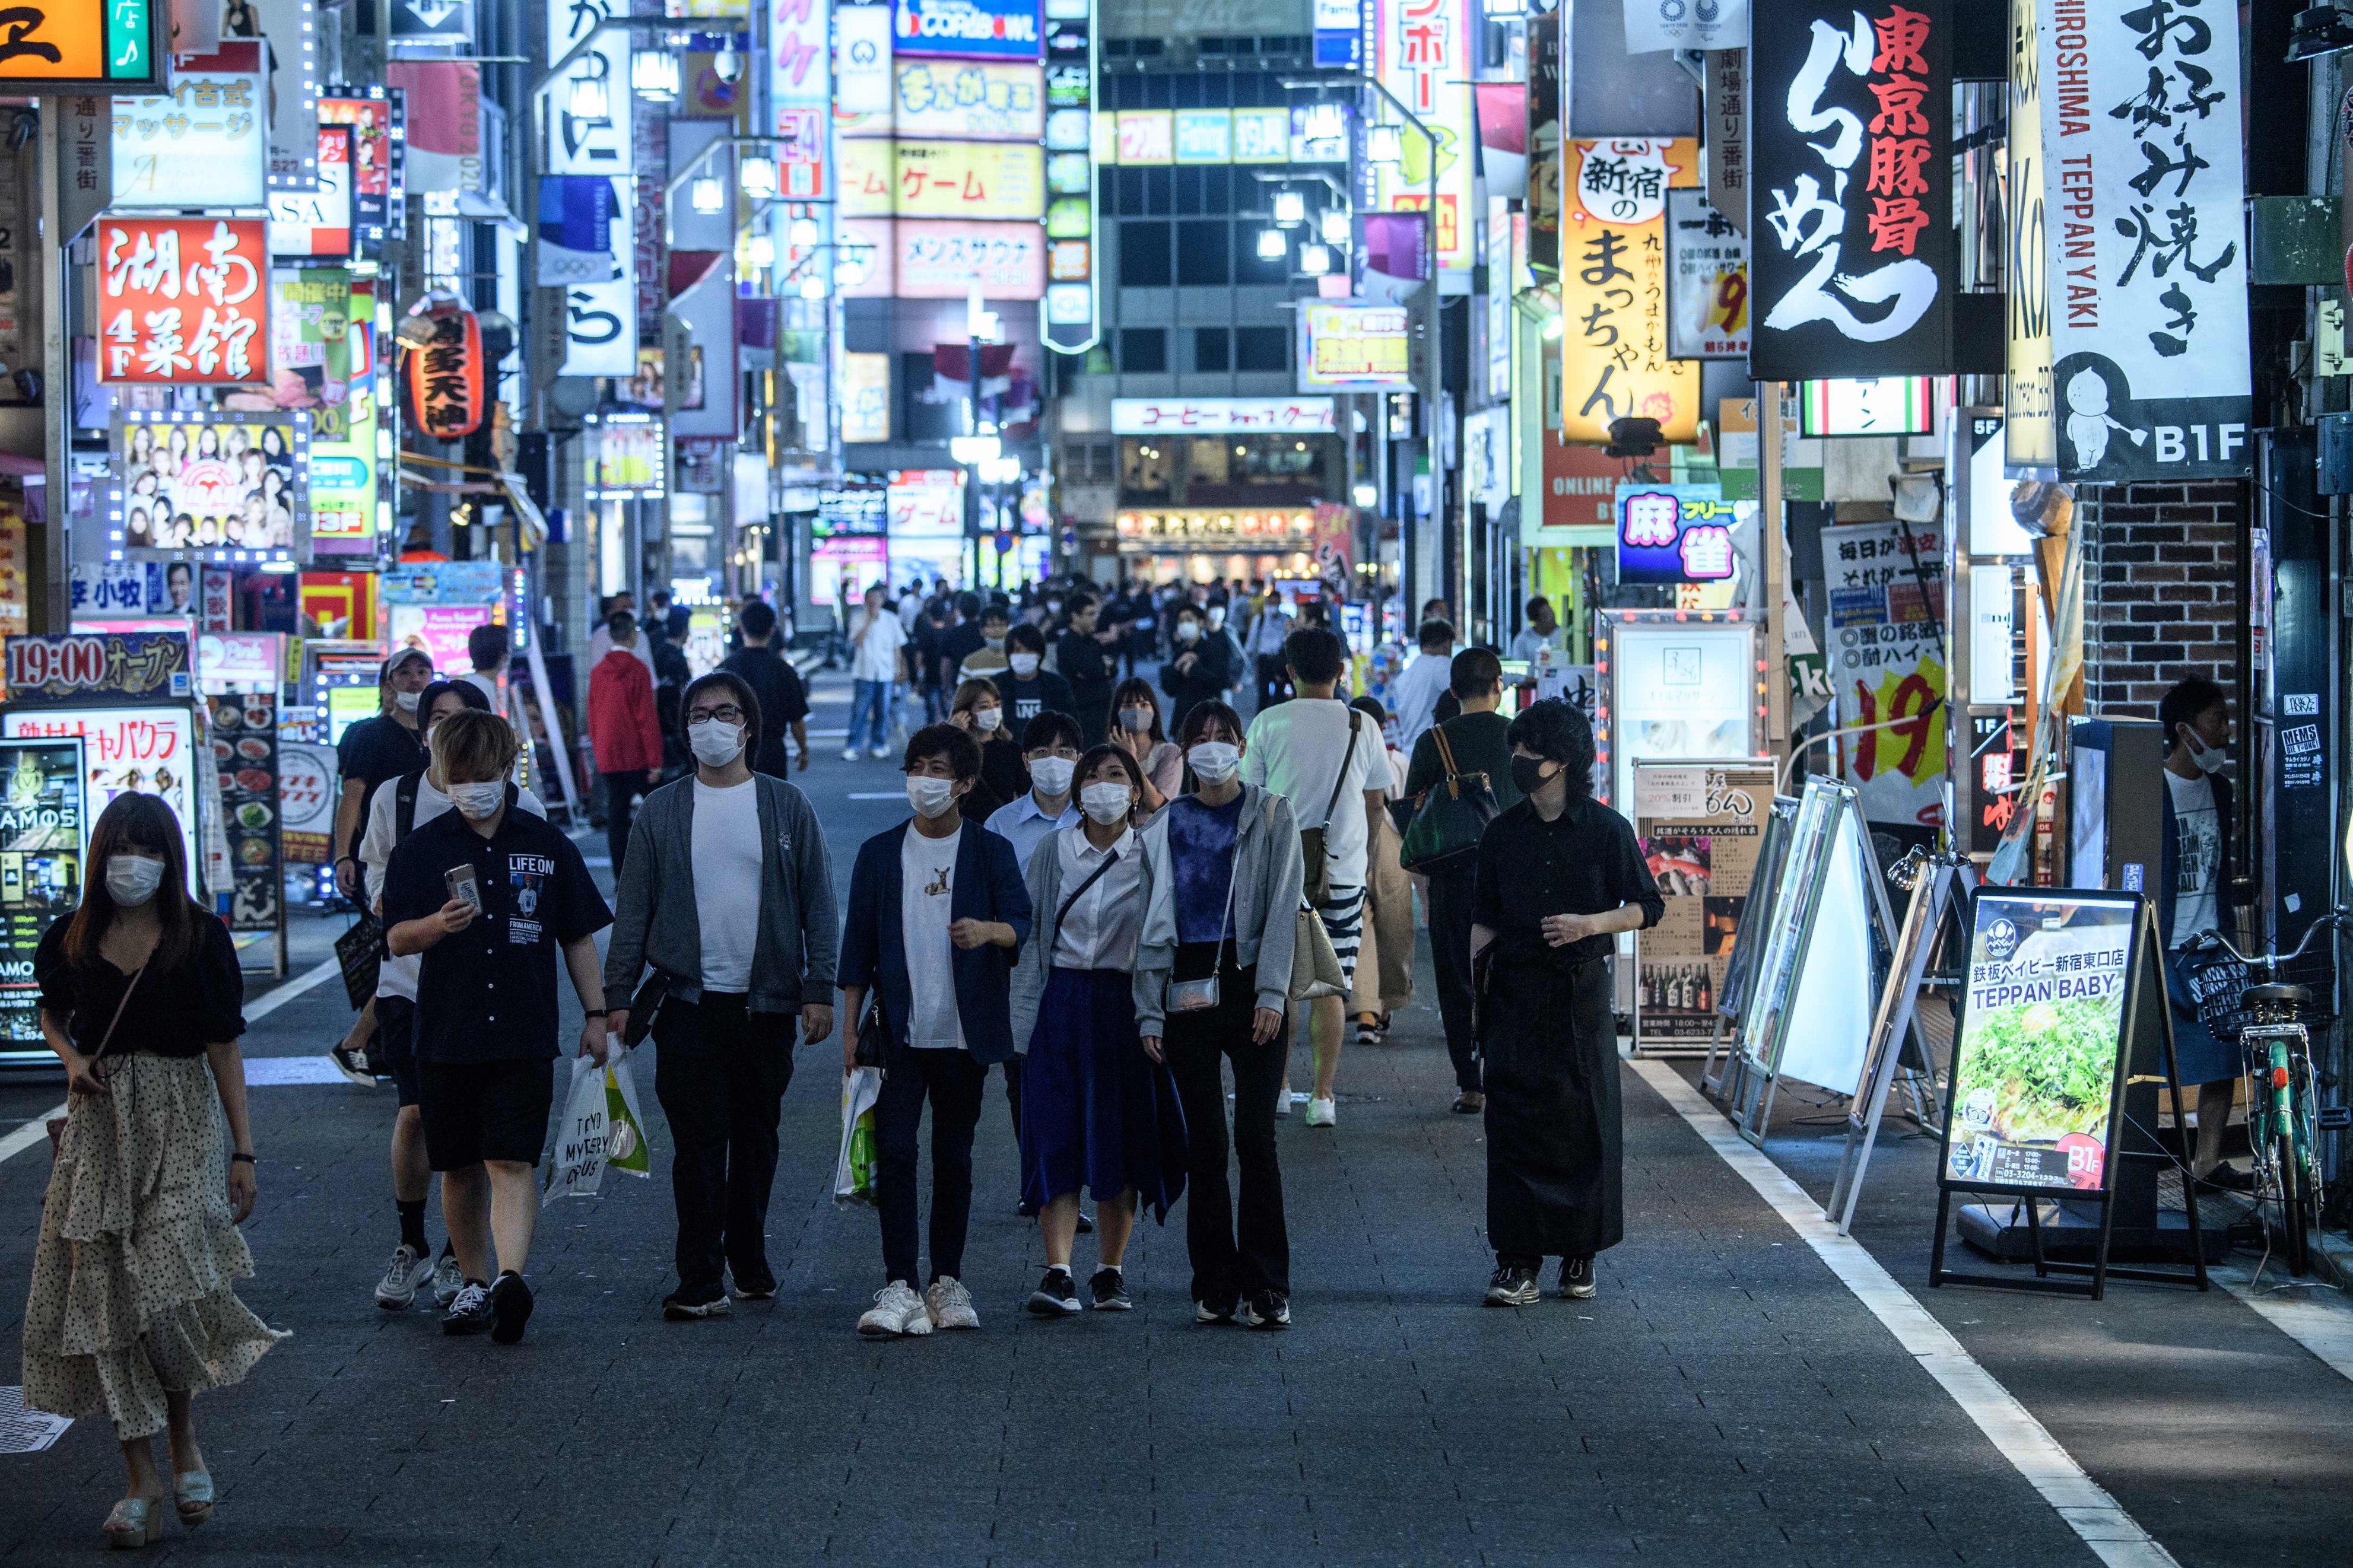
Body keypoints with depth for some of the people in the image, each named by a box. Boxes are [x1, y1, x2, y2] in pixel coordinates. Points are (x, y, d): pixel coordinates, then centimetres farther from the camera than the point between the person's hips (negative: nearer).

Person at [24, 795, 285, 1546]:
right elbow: (51, 1013, 25)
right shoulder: (72, 940, 6)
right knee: (103, 1293, -3)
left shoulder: (200, 937, -1)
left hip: (184, 1124, -3)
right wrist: (71, 1058, 2)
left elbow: (224, 1047, 0)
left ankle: (184, 1443, 6)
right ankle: (142, 1478, 3)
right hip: (101, 1125, 3)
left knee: (163, 1284, -18)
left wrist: (243, 1151, -2)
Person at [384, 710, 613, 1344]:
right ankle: (475, 1283, 20)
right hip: (446, 1035, 2)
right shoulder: (422, 848, 4)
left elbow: (579, 937, 12)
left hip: (524, 1036, -2)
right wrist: (438, 925, -21)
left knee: (512, 1163, -13)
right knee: (460, 1168, 8)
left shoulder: (547, 845, 5)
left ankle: (511, 1277, -26)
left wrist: (596, 1015, 8)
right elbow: (395, 939, 0)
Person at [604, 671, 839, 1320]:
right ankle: (701, 1281, -5)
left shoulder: (787, 807, 5)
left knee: (756, 1137, 9)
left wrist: (820, 991, -2)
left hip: (767, 1002, 1)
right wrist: (617, 998, 0)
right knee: (699, 1139, -6)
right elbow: (633, 911, 6)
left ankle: (749, 1261, 22)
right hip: (688, 1003, -1)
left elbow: (817, 904, 5)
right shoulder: (661, 811, 5)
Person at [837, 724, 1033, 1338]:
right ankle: (898, 1288, -11)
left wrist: (989, 930, -32)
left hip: (964, 1034, 0)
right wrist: (850, 1027, 3)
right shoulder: (880, 854, 8)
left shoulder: (990, 852, 3)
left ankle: (947, 1282, 16)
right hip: (899, 1033, 0)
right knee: (894, 1153, -9)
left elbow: (1021, 924, -9)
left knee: (954, 1158, 7)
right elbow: (858, 943, 8)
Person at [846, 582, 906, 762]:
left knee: (882, 711, 5)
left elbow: (897, 646, 12)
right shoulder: (860, 619, 0)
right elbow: (858, 640, -16)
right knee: (859, 711, -5)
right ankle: (852, 747, -4)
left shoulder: (891, 620, 6)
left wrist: (897, 670, 9)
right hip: (864, 672, -2)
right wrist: (869, 621, -18)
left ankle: (879, 745, 15)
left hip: (885, 672, 2)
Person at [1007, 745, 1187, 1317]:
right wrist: (1025, 1014, 0)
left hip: (1126, 1006, 0)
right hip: (1062, 1005, 0)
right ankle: (1058, 1273, -11)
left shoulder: (1151, 856, 1)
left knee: (1123, 1138, 3)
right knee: (1058, 1135, -7)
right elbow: (1028, 927, 5)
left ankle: (1111, 1271, 15)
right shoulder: (1055, 850, 4)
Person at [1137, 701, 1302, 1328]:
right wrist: (1149, 1010, 4)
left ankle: (1266, 1288, -4)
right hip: (1187, 988, 2)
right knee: (1204, 1142, 2)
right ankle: (1215, 1286, 7)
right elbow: (1152, 923, 12)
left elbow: (1283, 906, -1)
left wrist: (1271, 994, -11)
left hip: (1251, 983, -2)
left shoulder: (1271, 816, 6)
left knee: (1255, 1137, -8)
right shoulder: (1165, 828, 12)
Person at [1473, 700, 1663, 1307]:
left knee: (1585, 1122, 2)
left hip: (1581, 990, -2)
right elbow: (1486, 918, 13)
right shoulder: (1503, 832, 8)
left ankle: (1580, 1256, 15)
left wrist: (1591, 924, -13)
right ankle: (1519, 1262, -1)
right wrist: (1467, 972, 0)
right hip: (1515, 993, 2)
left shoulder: (1606, 830, -2)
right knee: (1514, 1122, -3)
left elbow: (1648, 907, 2)